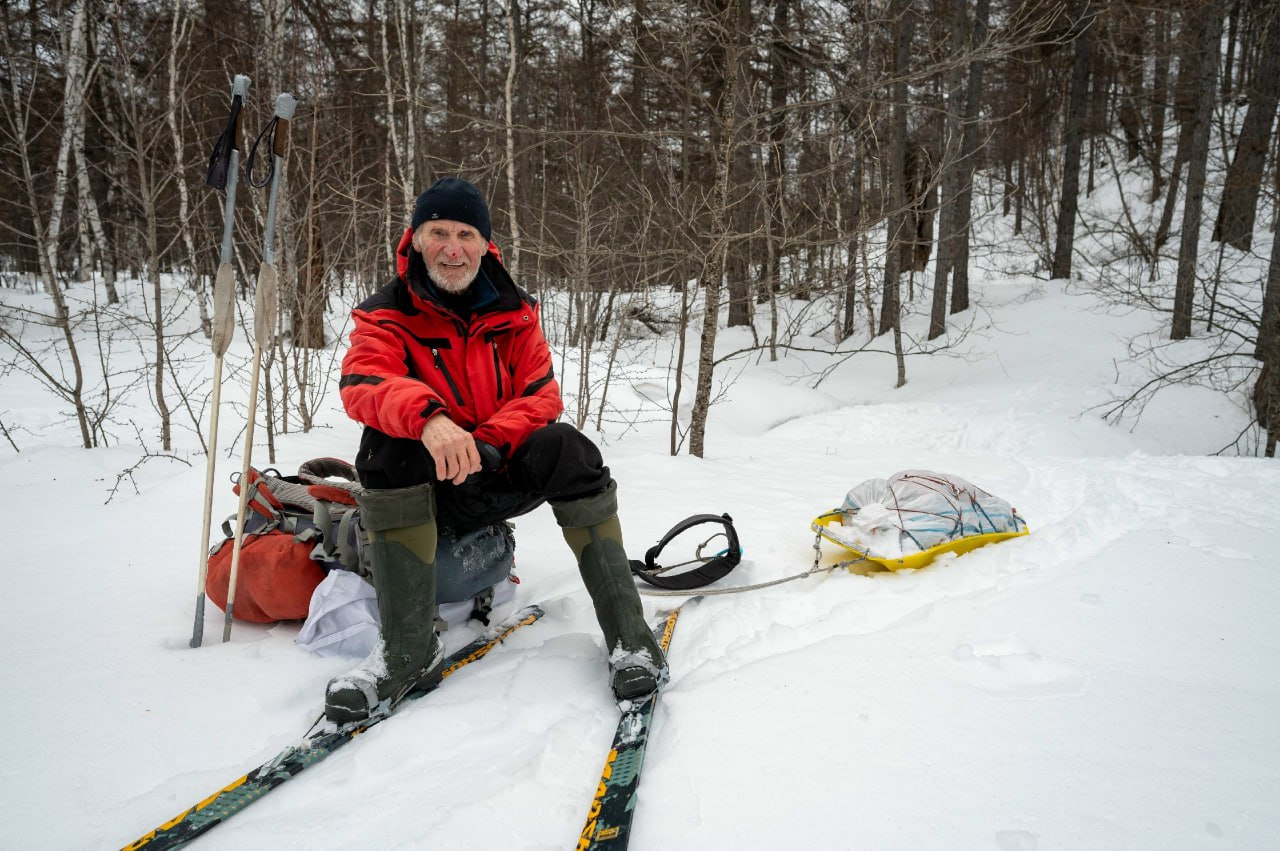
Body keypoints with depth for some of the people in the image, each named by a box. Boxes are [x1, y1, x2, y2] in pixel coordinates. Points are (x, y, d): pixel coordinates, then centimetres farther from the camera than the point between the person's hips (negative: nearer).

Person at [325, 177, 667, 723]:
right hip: (429, 491, -1)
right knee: (386, 446, -31)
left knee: (565, 448, -26)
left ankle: (627, 636, -25)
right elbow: (361, 384, -25)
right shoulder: (385, 316, -4)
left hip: (503, 477, 1)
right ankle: (409, 648, -29)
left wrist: (488, 442, -24)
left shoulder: (513, 313, 5)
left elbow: (541, 394, -4)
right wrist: (427, 417, -47)